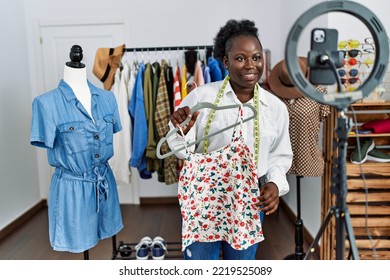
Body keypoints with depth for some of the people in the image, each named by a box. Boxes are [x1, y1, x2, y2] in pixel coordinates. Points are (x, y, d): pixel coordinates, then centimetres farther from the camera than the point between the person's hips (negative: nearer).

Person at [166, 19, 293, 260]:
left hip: (249, 203, 3)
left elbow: (281, 155, 10)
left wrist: (275, 183, -8)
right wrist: (182, 131, -25)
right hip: (203, 198, -2)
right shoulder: (201, 96, -10)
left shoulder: (276, 107, -1)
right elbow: (183, 150, -4)